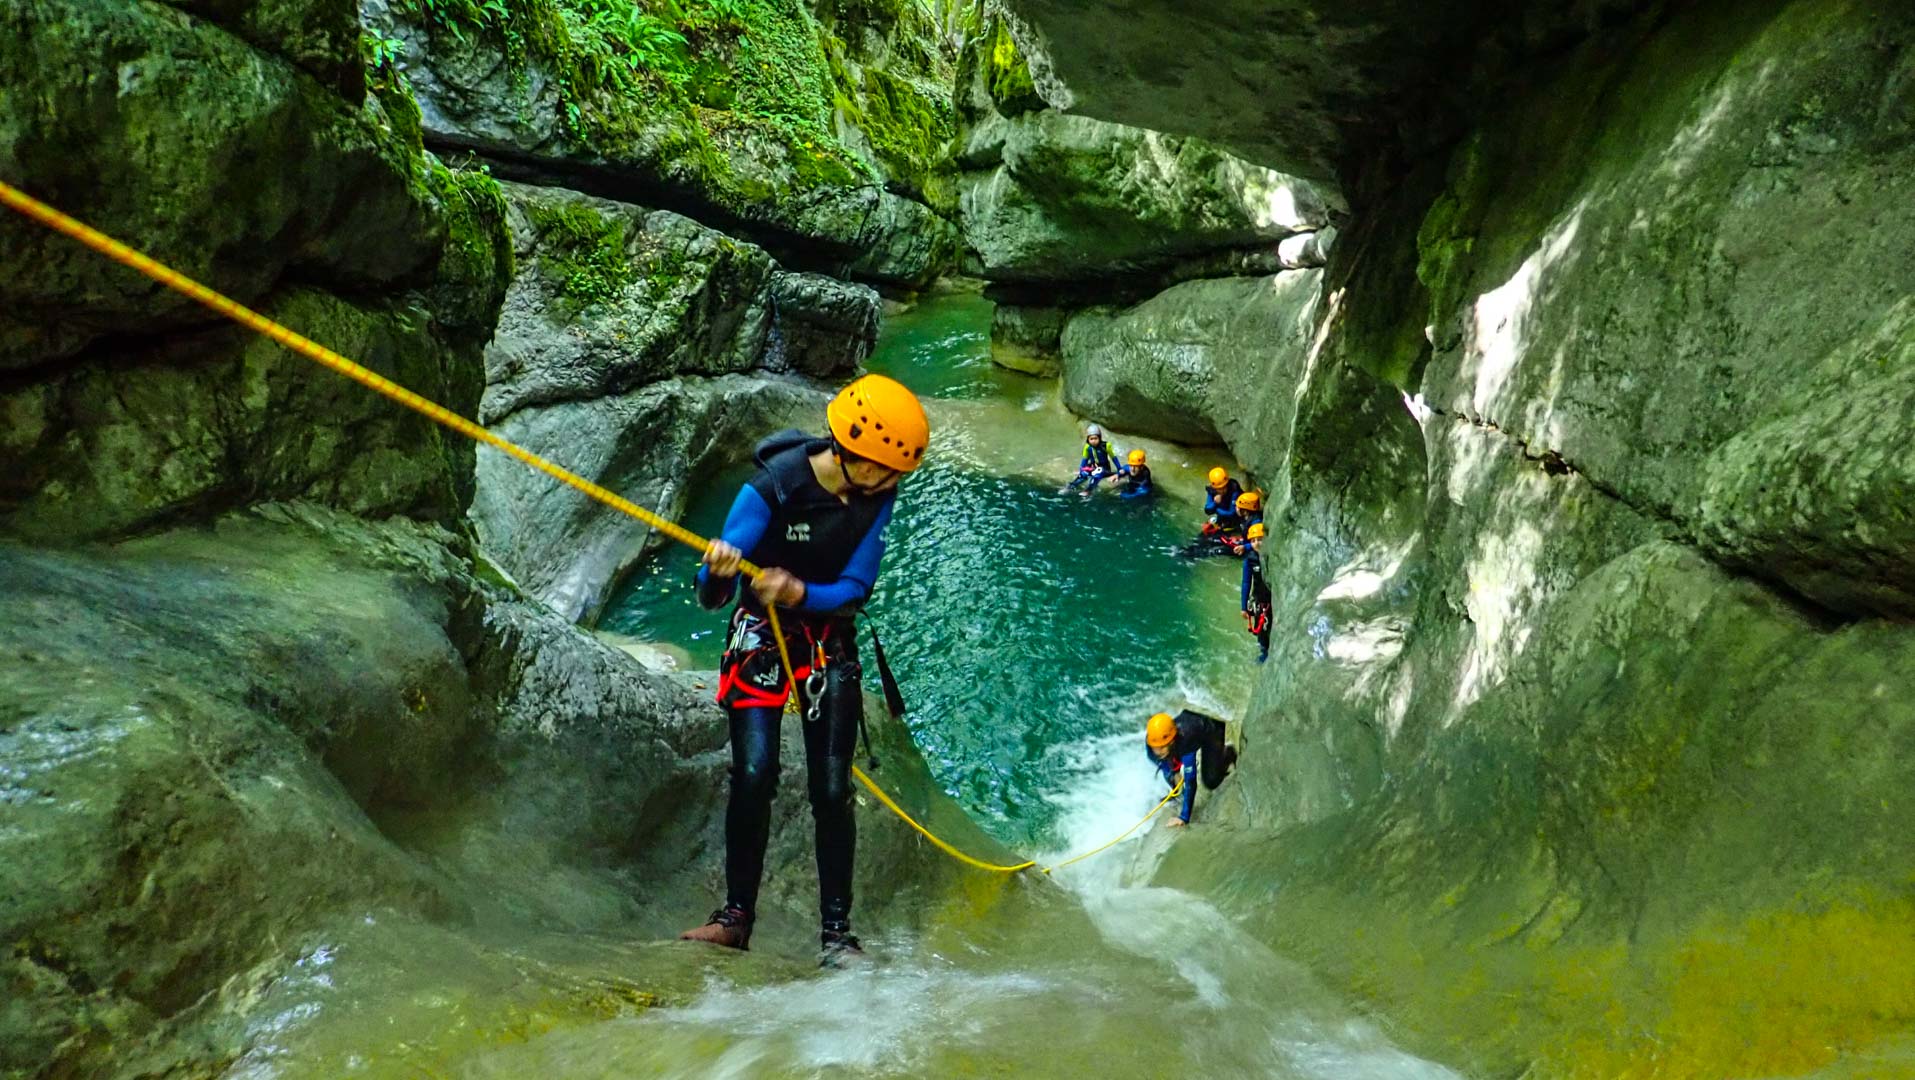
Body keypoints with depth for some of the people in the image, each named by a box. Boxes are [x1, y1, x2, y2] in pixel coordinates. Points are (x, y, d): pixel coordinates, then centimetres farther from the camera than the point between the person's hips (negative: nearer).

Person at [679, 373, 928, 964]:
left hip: (830, 644, 2)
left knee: (832, 787, -5)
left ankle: (837, 929, 4)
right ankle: (736, 915, 0)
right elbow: (710, 596, -23)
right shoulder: (772, 488, -23)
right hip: (760, 636, -2)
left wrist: (800, 593, -31)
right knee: (754, 774, -15)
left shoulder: (876, 496, -12)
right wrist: (719, 571, -47)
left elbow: (856, 587, -11)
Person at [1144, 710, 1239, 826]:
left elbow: (1190, 781, -45)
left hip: (1209, 731, -4)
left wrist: (1184, 817, -46)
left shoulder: (1185, 742, -47)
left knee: (1211, 782, -9)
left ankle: (1228, 754, 17)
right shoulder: (1151, 742, -33)